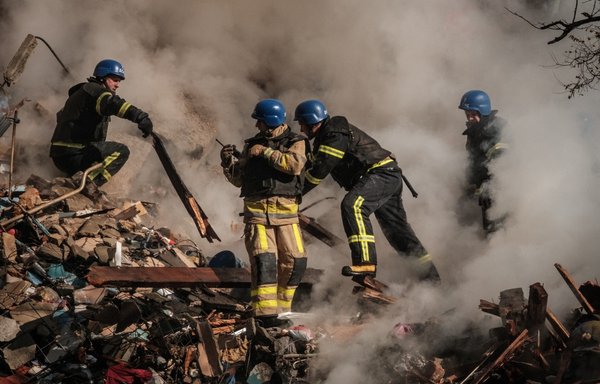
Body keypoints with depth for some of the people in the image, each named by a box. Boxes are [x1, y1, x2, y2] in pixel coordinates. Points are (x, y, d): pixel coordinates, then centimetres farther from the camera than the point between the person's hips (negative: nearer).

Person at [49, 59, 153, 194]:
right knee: (121, 151, -15)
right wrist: (141, 117, -42)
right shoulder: (92, 89, -7)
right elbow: (112, 103, -29)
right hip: (73, 155, -10)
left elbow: (61, 116, 39)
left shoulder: (80, 92, 25)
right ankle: (88, 183, -28)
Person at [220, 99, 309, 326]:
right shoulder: (252, 145, 15)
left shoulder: (295, 142, 6)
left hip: (286, 211, 0)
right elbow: (239, 179, 18)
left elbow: (295, 165, -15)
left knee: (294, 261, -4)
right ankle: (265, 312, -16)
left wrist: (266, 152, -13)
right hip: (257, 210, 1)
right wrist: (229, 162, 0)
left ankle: (281, 307, 13)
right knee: (263, 260, -14)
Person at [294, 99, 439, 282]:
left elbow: (320, 170, -23)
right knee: (396, 229, 16)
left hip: (382, 174, -11)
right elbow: (316, 166, 20)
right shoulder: (326, 136, 15)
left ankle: (365, 262, -38)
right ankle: (430, 278, 26)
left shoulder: (335, 135, -16)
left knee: (352, 205, -30)